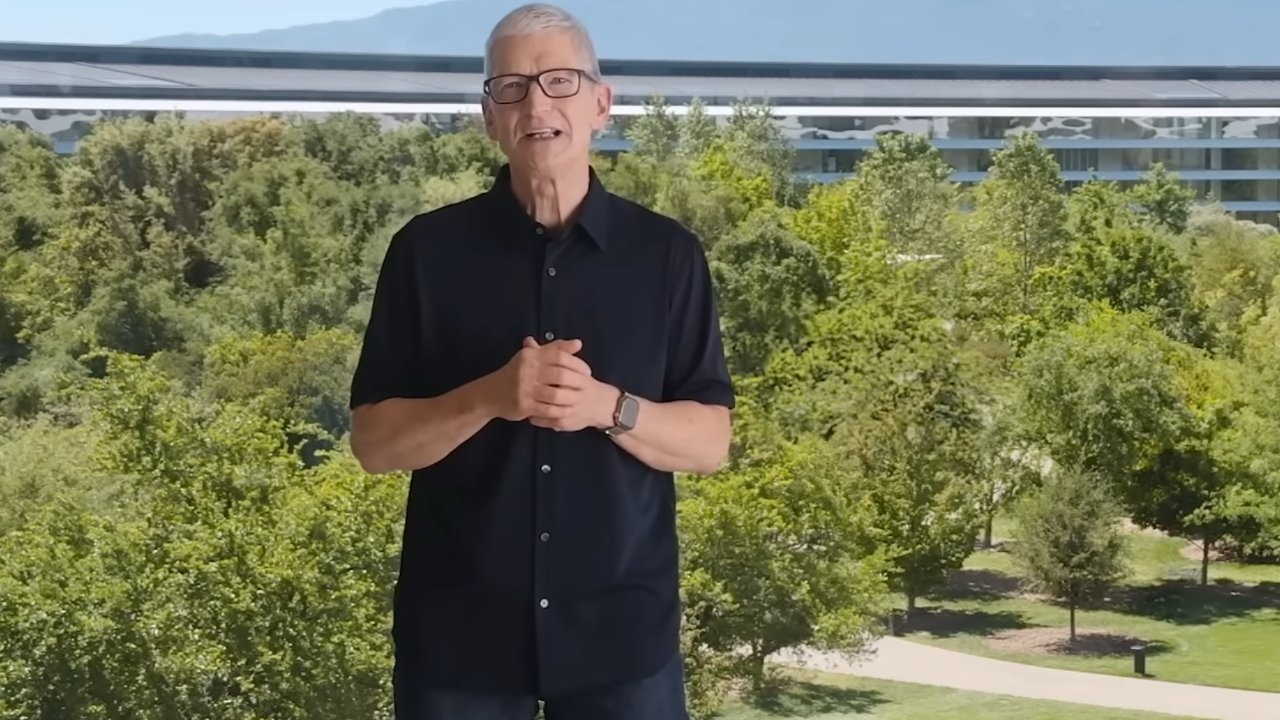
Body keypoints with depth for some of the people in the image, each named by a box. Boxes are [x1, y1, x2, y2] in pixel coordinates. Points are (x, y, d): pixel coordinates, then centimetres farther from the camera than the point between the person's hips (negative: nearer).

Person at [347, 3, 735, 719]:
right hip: (458, 627, 0)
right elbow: (374, 440, -2)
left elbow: (709, 441, 1)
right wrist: (490, 399, -18)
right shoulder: (427, 249, 0)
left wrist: (609, 406, -18)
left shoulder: (667, 253, 1)